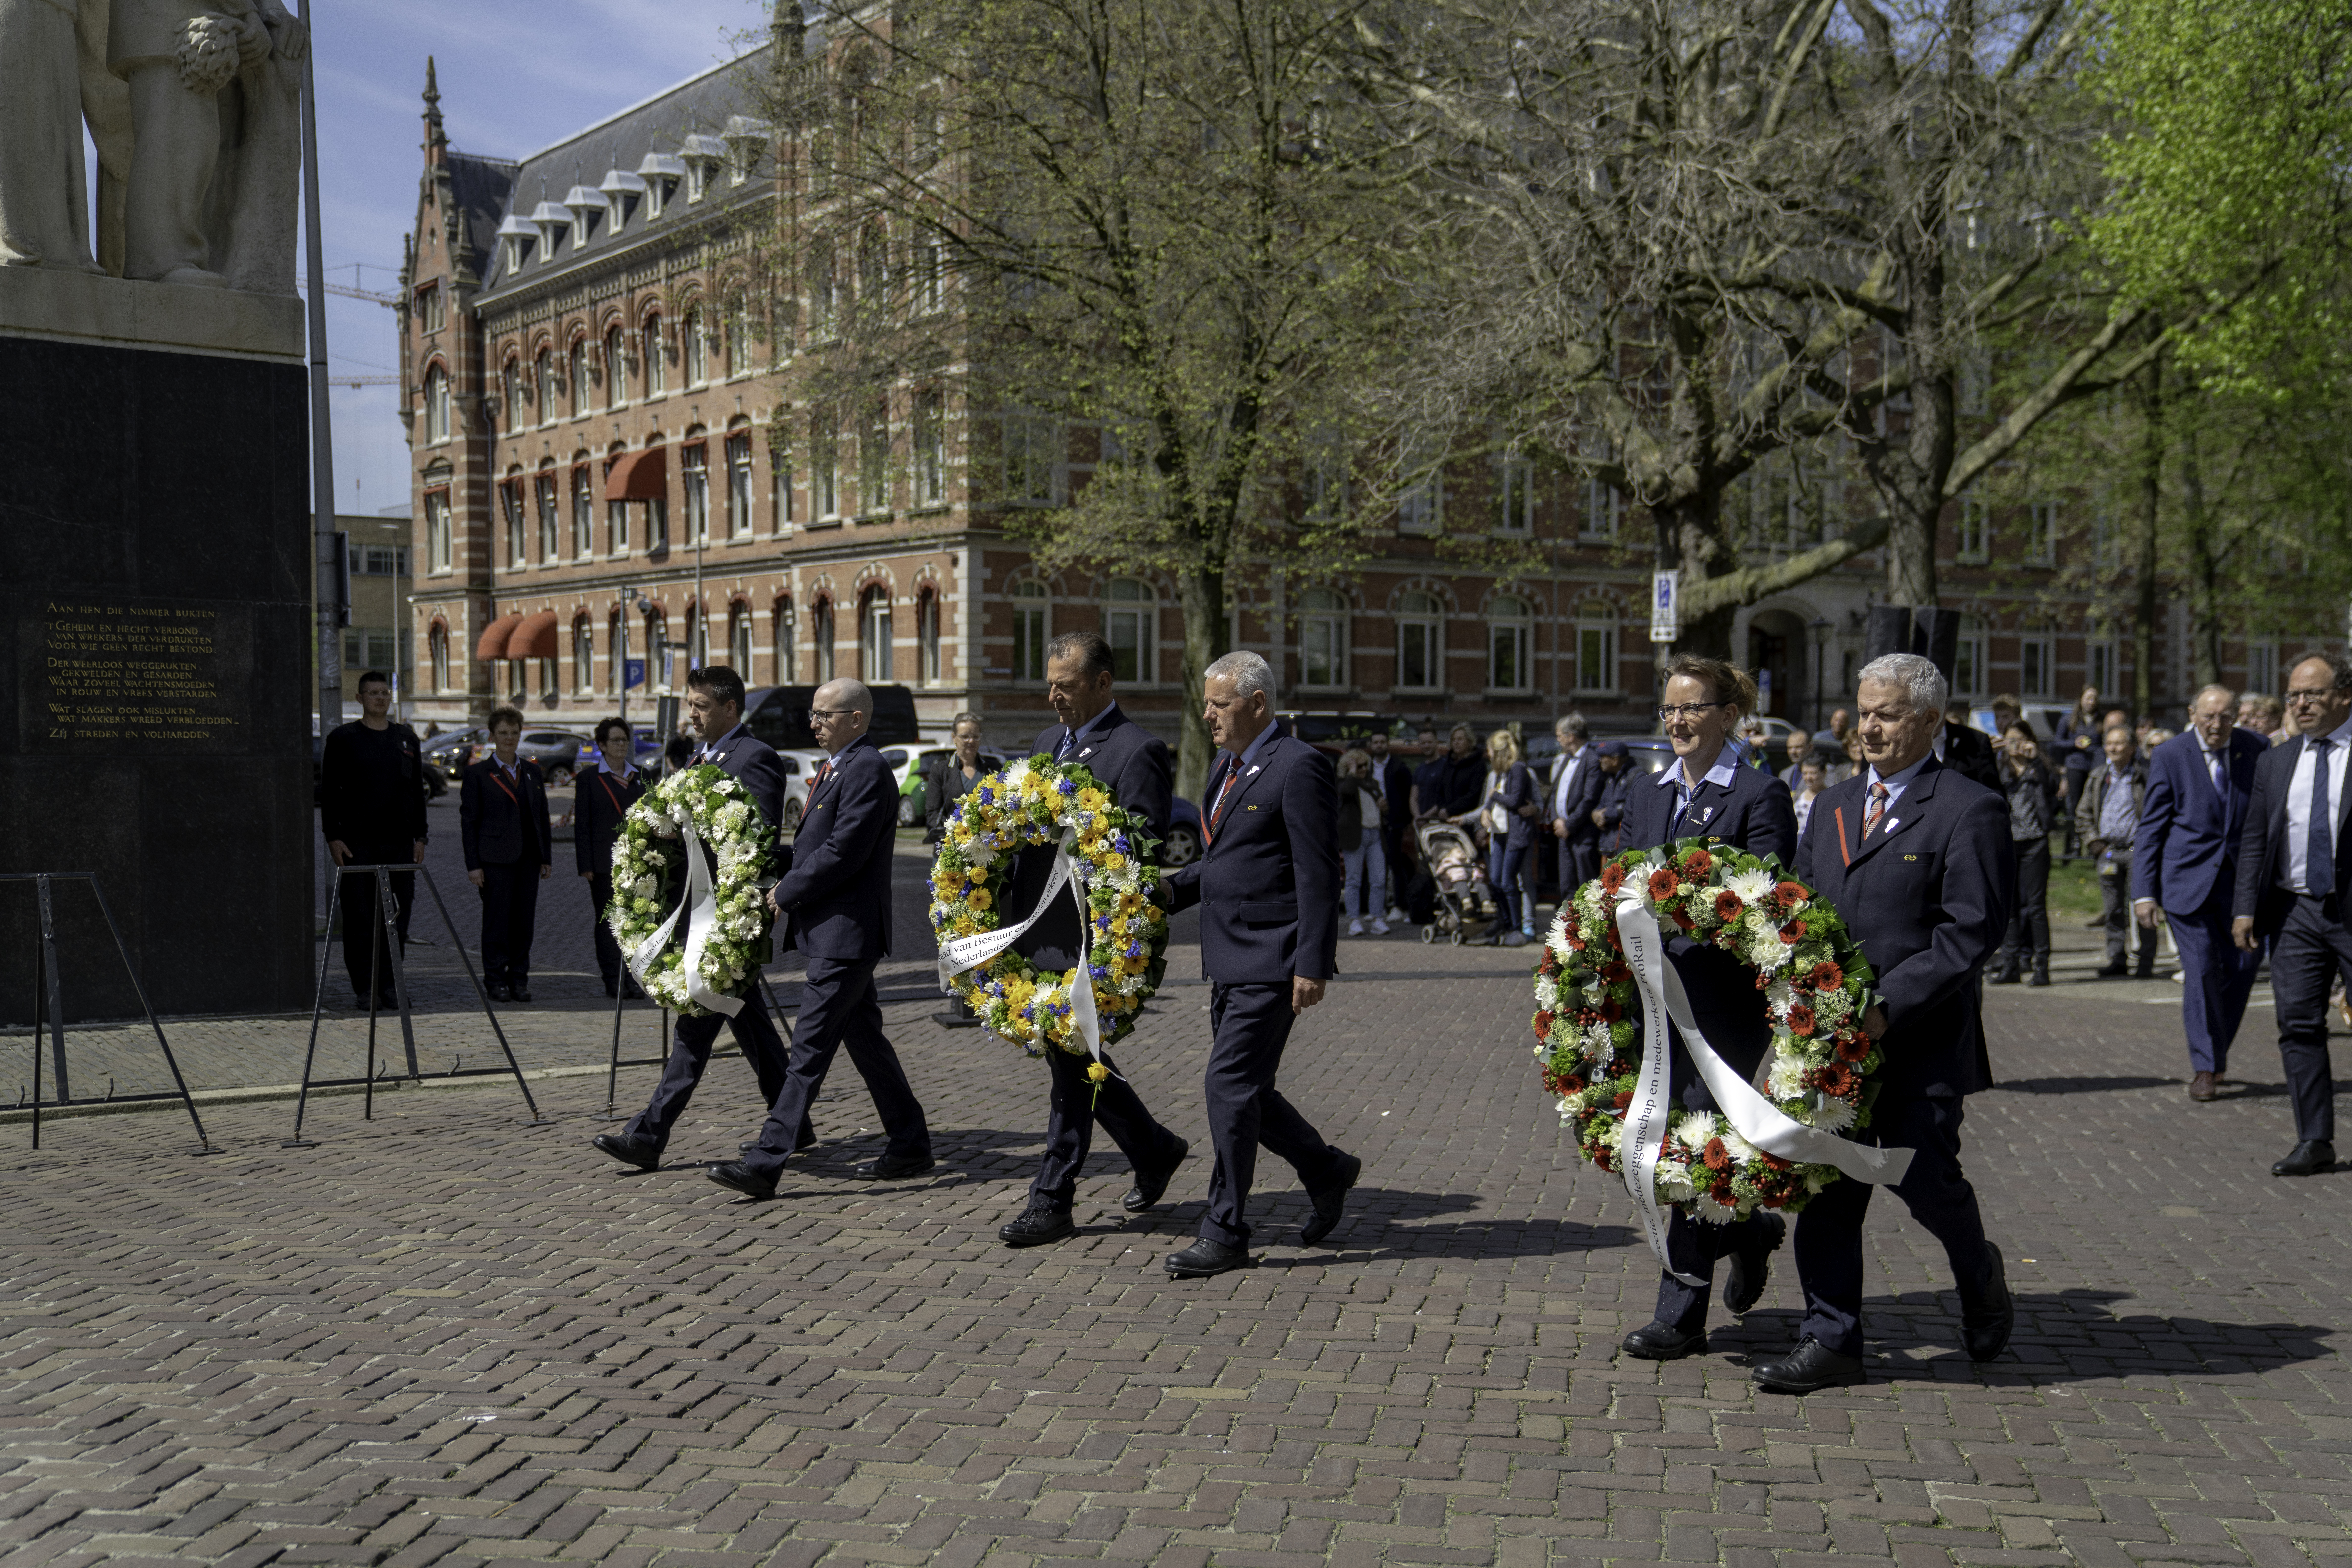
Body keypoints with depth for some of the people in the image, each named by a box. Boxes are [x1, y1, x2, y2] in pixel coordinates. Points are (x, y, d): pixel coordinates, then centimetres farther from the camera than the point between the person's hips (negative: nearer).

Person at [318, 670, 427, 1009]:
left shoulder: (407, 739, 14)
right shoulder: (342, 738, 2)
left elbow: (417, 791, 16)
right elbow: (329, 791, 0)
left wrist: (420, 836, 10)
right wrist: (334, 837, -8)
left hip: (400, 844, 4)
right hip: (357, 844, -3)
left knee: (397, 918, 4)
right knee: (360, 918, -1)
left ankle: (389, 986, 11)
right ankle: (364, 989, 4)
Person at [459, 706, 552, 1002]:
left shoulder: (532, 771, 13)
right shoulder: (477, 774, 0)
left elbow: (543, 816, 15)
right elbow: (468, 820, -2)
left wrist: (547, 858, 10)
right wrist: (473, 864, -8)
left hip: (528, 859, 4)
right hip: (495, 858, -4)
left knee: (524, 920, 5)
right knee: (497, 920, -2)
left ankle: (519, 980, 13)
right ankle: (496, 981, 6)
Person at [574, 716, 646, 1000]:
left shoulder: (639, 777, 12)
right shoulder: (590, 778, 1)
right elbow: (582, 825, -2)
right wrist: (585, 865, -8)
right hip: (604, 862, -3)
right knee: (607, 921, 1)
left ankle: (631, 979, 7)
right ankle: (612, 981, 5)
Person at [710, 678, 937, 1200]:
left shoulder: (867, 770, -15)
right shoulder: (838, 768, 17)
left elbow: (843, 853, -21)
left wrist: (786, 893, -11)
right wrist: (791, 888, 5)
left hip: (845, 933, -11)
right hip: (831, 929, 11)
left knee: (810, 1048, -10)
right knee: (864, 1039, 15)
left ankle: (766, 1162, -10)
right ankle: (910, 1146, 23)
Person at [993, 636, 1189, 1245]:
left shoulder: (1138, 751, -11)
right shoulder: (1048, 741, 16)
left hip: (1089, 938, -9)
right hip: (1038, 930, 9)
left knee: (1071, 1062, -3)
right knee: (1070, 1056, 15)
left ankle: (1052, 1202, 6)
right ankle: (1154, 1150, 33)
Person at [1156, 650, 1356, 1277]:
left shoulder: (1299, 767, -13)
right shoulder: (1227, 766, 14)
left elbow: (1318, 873, -17)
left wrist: (1312, 966, -20)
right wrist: (1174, 889, 6)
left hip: (1272, 963, -9)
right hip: (1229, 959, 9)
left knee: (1230, 1086, -9)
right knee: (1245, 1090, 13)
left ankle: (1225, 1235, 1)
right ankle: (1327, 1171, 34)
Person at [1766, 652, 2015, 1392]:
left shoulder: (1969, 812, -6)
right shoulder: (1833, 805, 16)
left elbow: (1970, 933, -13)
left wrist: (1888, 1006, -19)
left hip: (1920, 1045, -6)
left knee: (1925, 1179, -2)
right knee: (1827, 1190, 5)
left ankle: (1980, 1276, 30)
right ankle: (1831, 1341, 14)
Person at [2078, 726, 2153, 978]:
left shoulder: (2144, 776, -1)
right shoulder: (2098, 777, 13)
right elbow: (2083, 813, 19)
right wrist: (2093, 841, 7)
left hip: (2137, 850, -4)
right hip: (2107, 851, 4)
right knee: (2113, 910, 7)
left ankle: (2146, 961, 0)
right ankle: (2118, 960, 15)